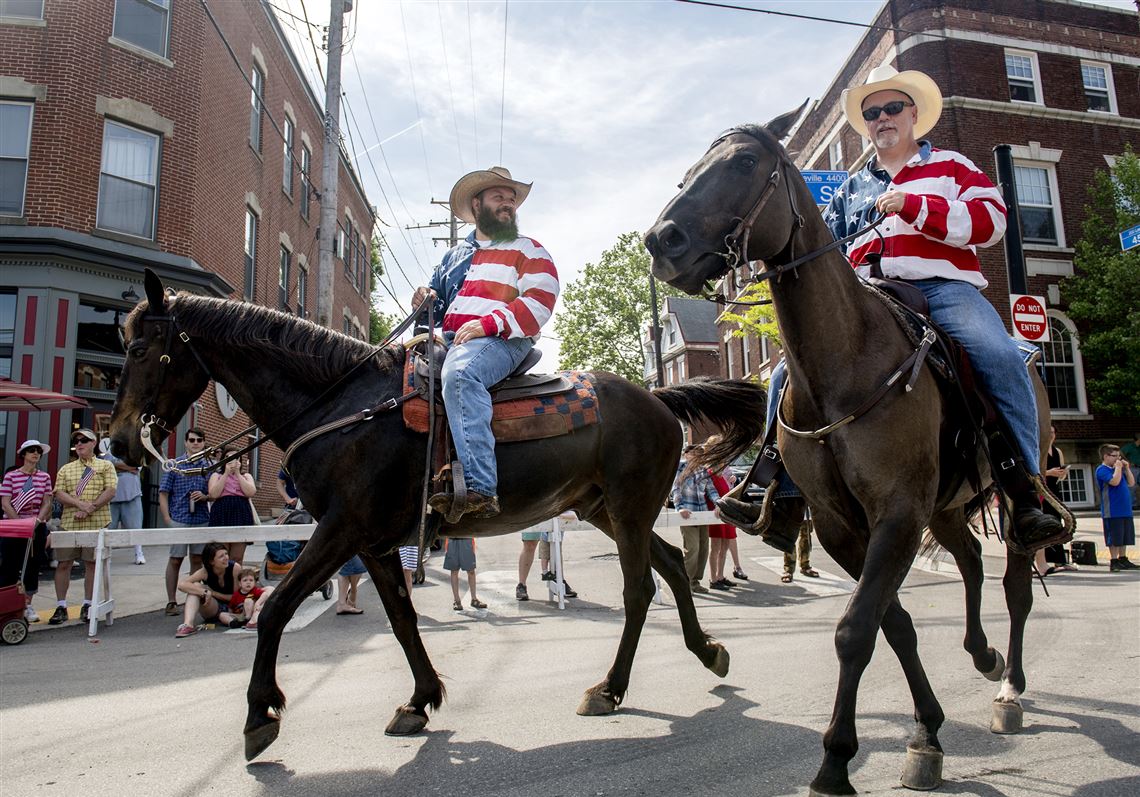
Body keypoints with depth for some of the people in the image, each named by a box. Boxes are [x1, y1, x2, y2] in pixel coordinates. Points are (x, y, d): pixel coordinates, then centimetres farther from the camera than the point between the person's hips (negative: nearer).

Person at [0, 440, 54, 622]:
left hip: (37, 527, 3)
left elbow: (47, 503, 4)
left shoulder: (44, 477, 6)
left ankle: (27, 605, 16)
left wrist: (37, 521, -11)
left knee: (33, 566, 6)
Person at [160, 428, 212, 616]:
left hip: (202, 520, 2)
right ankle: (171, 601, 10)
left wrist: (204, 497, -10)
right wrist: (167, 518, -7)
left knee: (197, 560, 8)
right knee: (175, 560, 2)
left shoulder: (210, 466, 8)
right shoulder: (174, 465, 2)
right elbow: (163, 493, 1)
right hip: (179, 519, -2)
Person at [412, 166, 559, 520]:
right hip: (449, 342, 7)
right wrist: (426, 298, 8)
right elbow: (440, 301, 35)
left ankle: (480, 488, -46)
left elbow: (539, 302, -7)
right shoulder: (456, 253, 29)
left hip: (501, 342, -7)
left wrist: (487, 324, -19)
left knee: (459, 372, -38)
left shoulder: (529, 250, 10)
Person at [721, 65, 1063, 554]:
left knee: (1001, 360, -31)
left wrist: (913, 207, -10)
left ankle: (1026, 497, -20)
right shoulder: (852, 189, 28)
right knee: (790, 373, -15)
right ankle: (784, 503, -13)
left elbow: (991, 220, 0)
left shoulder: (950, 166, 17)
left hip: (942, 288, -2)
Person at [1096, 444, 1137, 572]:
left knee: (1124, 537, 13)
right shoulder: (1102, 470, -10)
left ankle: (1123, 559, 20)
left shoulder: (1117, 469, 16)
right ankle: (1114, 561, 2)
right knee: (1115, 538, -4)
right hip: (1112, 512, -8)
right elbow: (1114, 481, -25)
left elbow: (1131, 483, 16)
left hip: (1125, 511, 8)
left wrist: (1126, 468, 7)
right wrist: (1118, 467, -14)